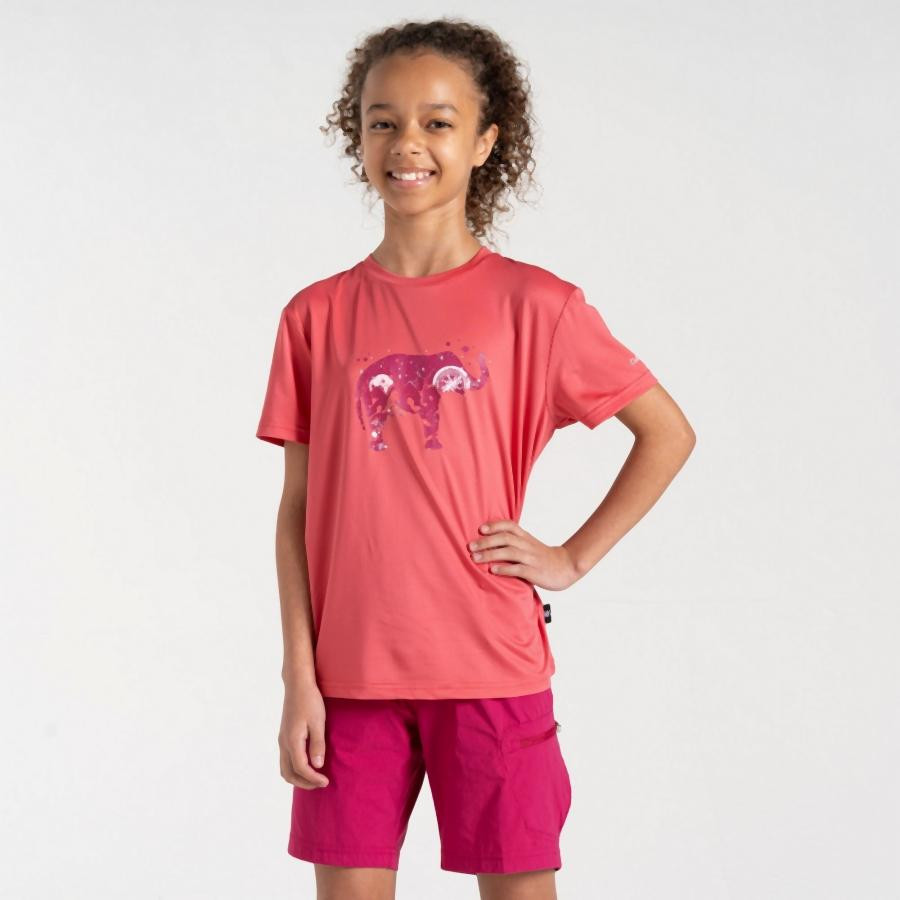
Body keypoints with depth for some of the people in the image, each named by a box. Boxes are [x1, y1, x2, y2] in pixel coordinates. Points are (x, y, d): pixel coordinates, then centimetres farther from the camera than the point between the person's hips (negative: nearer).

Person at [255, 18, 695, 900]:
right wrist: (298, 678, -1)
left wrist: (571, 559, -2)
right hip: (352, 674, 2)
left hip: (490, 669, -1)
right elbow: (297, 509, 4)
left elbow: (668, 433, 5)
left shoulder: (535, 306, -2)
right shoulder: (316, 317, 3)